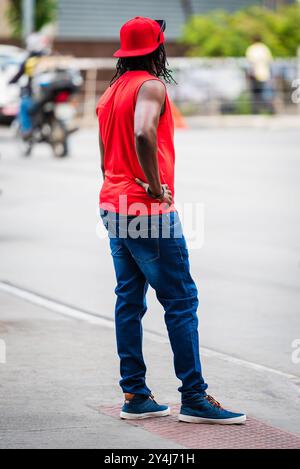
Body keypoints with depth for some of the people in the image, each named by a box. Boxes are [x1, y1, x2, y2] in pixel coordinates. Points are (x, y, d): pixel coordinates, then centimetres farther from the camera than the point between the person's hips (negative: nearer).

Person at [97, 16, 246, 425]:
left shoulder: (109, 93, 17)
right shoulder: (150, 85, -11)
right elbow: (144, 134, -31)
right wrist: (156, 187, -22)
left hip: (114, 206, 9)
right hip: (148, 209, -9)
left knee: (129, 301, 10)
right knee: (181, 300, -5)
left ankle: (136, 396, 10)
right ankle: (194, 398, -6)